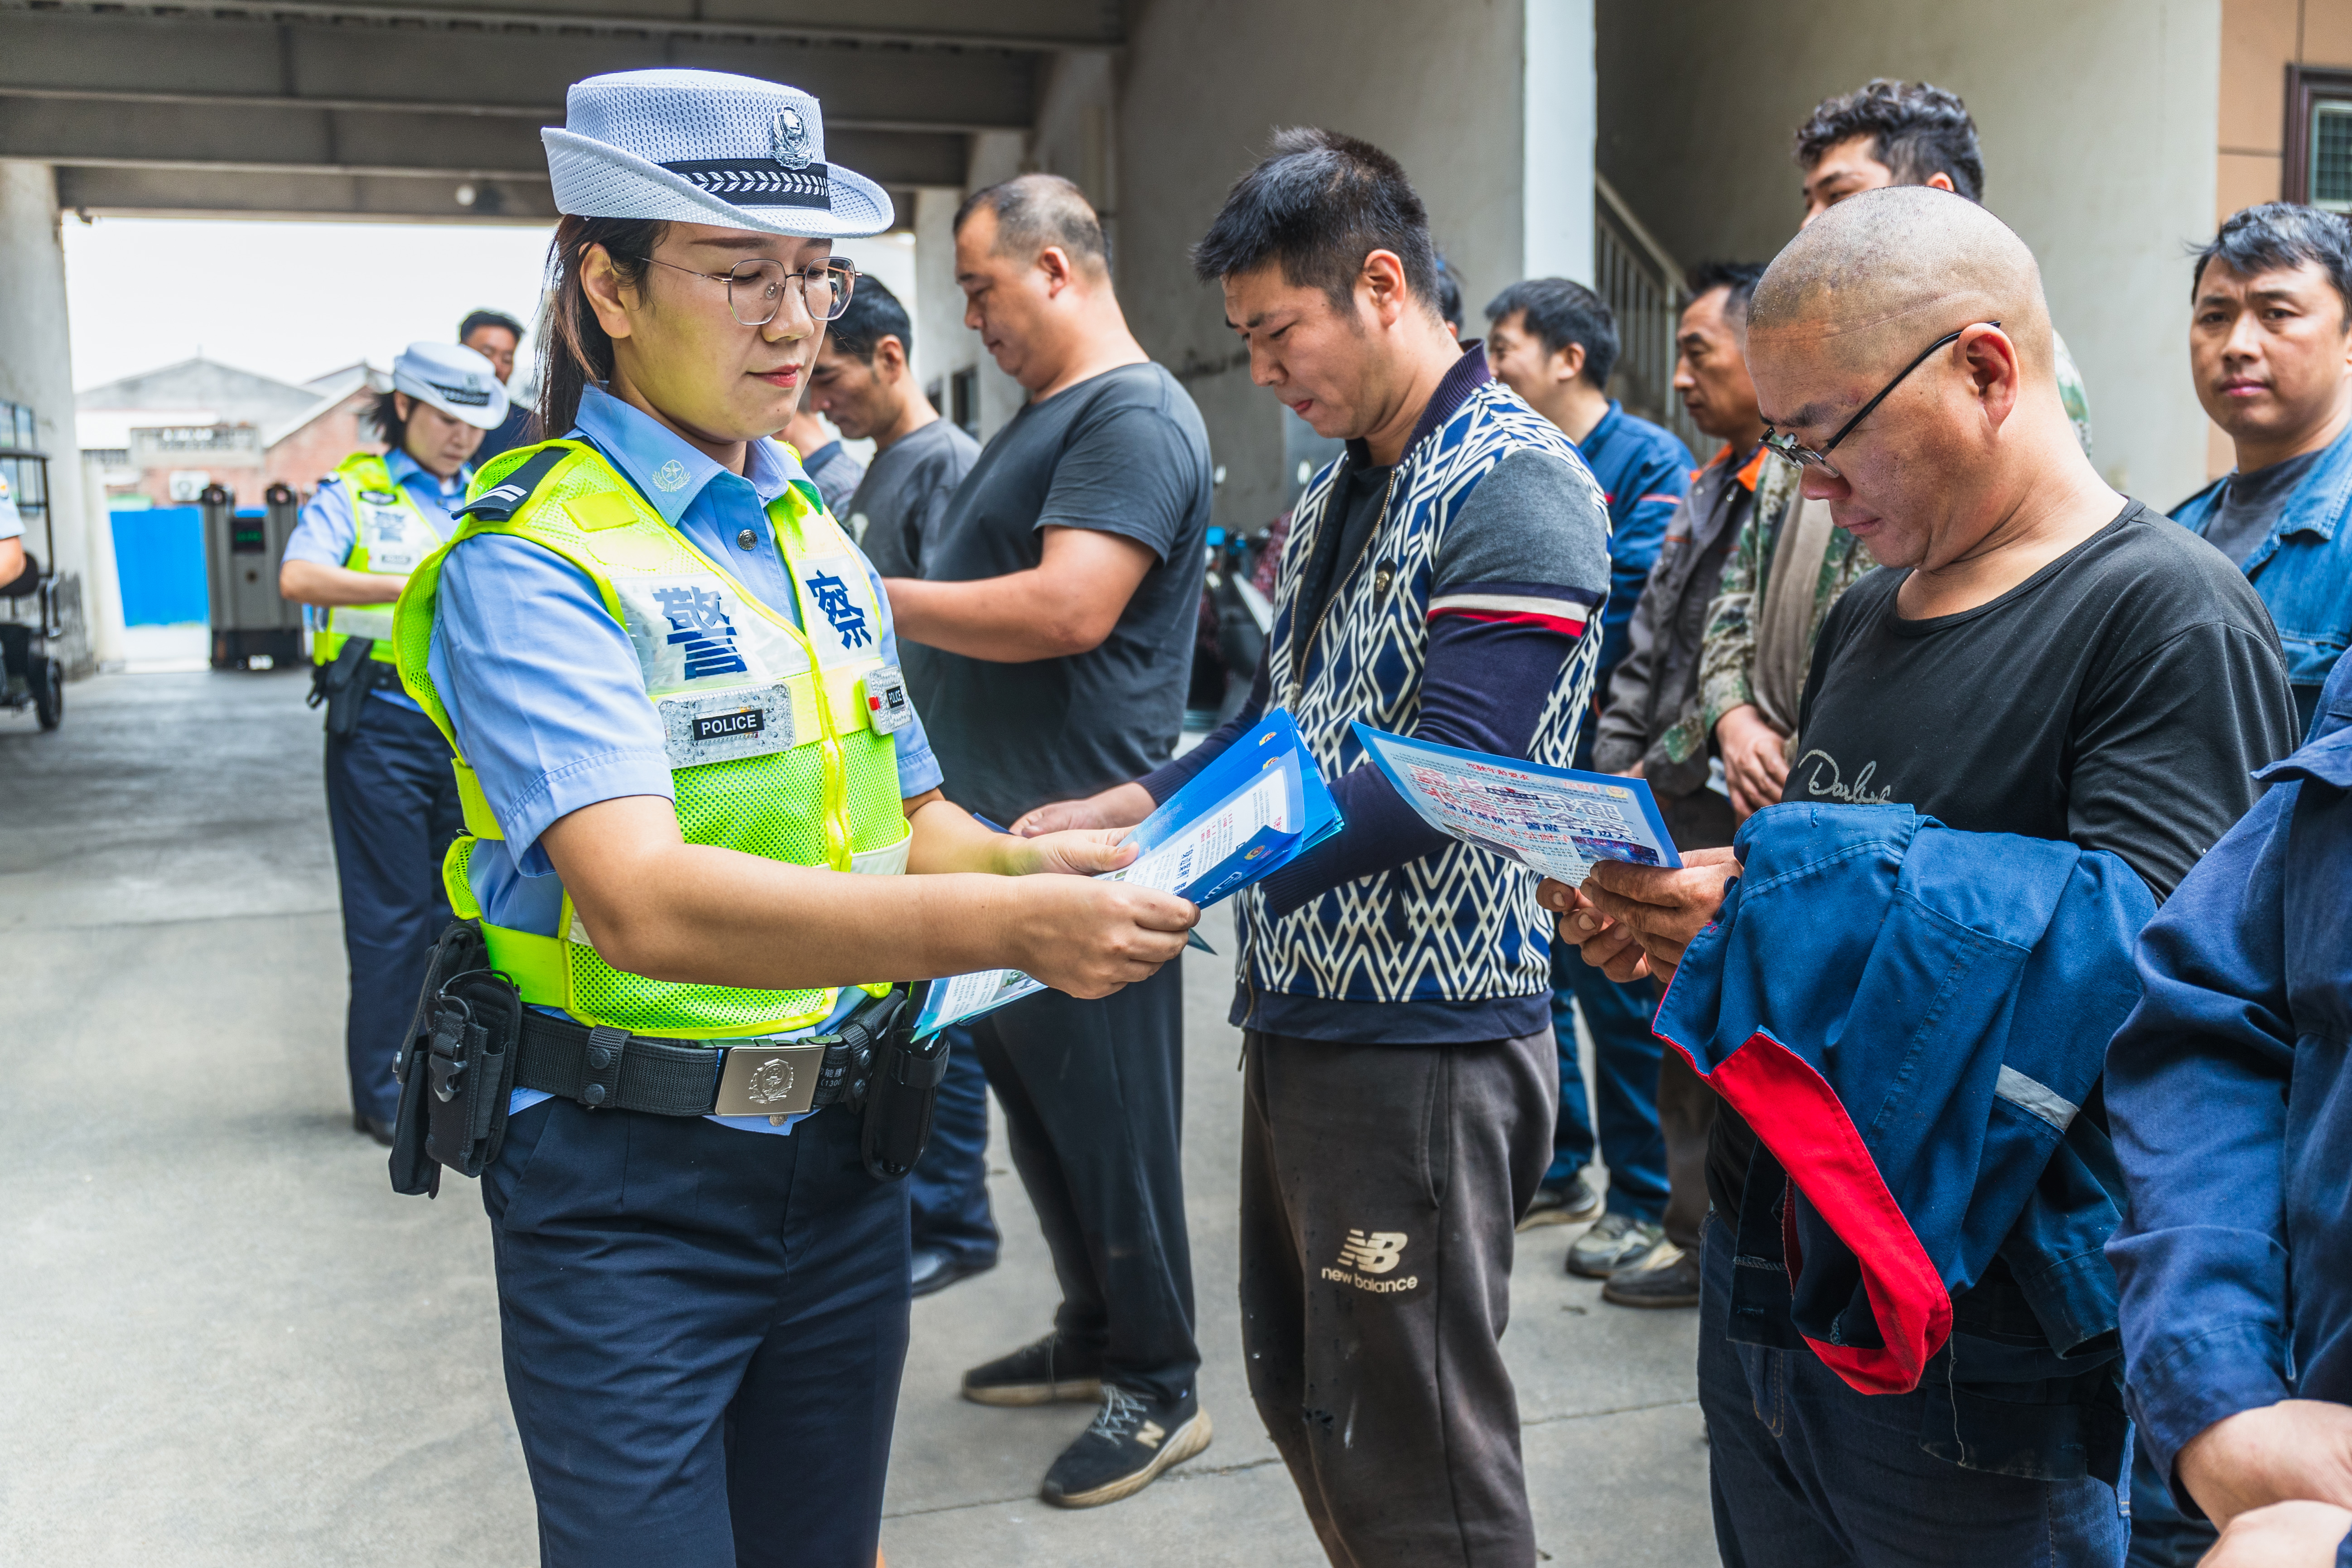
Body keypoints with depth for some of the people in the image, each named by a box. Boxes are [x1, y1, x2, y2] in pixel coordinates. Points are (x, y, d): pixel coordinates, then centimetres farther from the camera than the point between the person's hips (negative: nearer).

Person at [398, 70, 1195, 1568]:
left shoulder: (819, 535, 8)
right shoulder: (533, 561, -15)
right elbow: (647, 905, -29)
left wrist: (1029, 863, -9)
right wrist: (1005, 925, -36)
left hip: (843, 1152, 6)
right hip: (632, 1186, -6)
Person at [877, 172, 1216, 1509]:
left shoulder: (1137, 417, -15)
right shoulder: (1045, 415, 17)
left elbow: (1067, 607, -26)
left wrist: (876, 599, -18)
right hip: (1001, 826, 10)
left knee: (1107, 1112, 1)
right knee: (1036, 1093, 18)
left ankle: (1159, 1386, 17)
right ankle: (1095, 1333, 34)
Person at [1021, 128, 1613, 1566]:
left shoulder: (1515, 490, -16)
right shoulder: (1339, 492, 13)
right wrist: (1119, 810, 6)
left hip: (1422, 1038, -9)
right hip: (1301, 1015, 9)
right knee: (1301, 1397, 20)